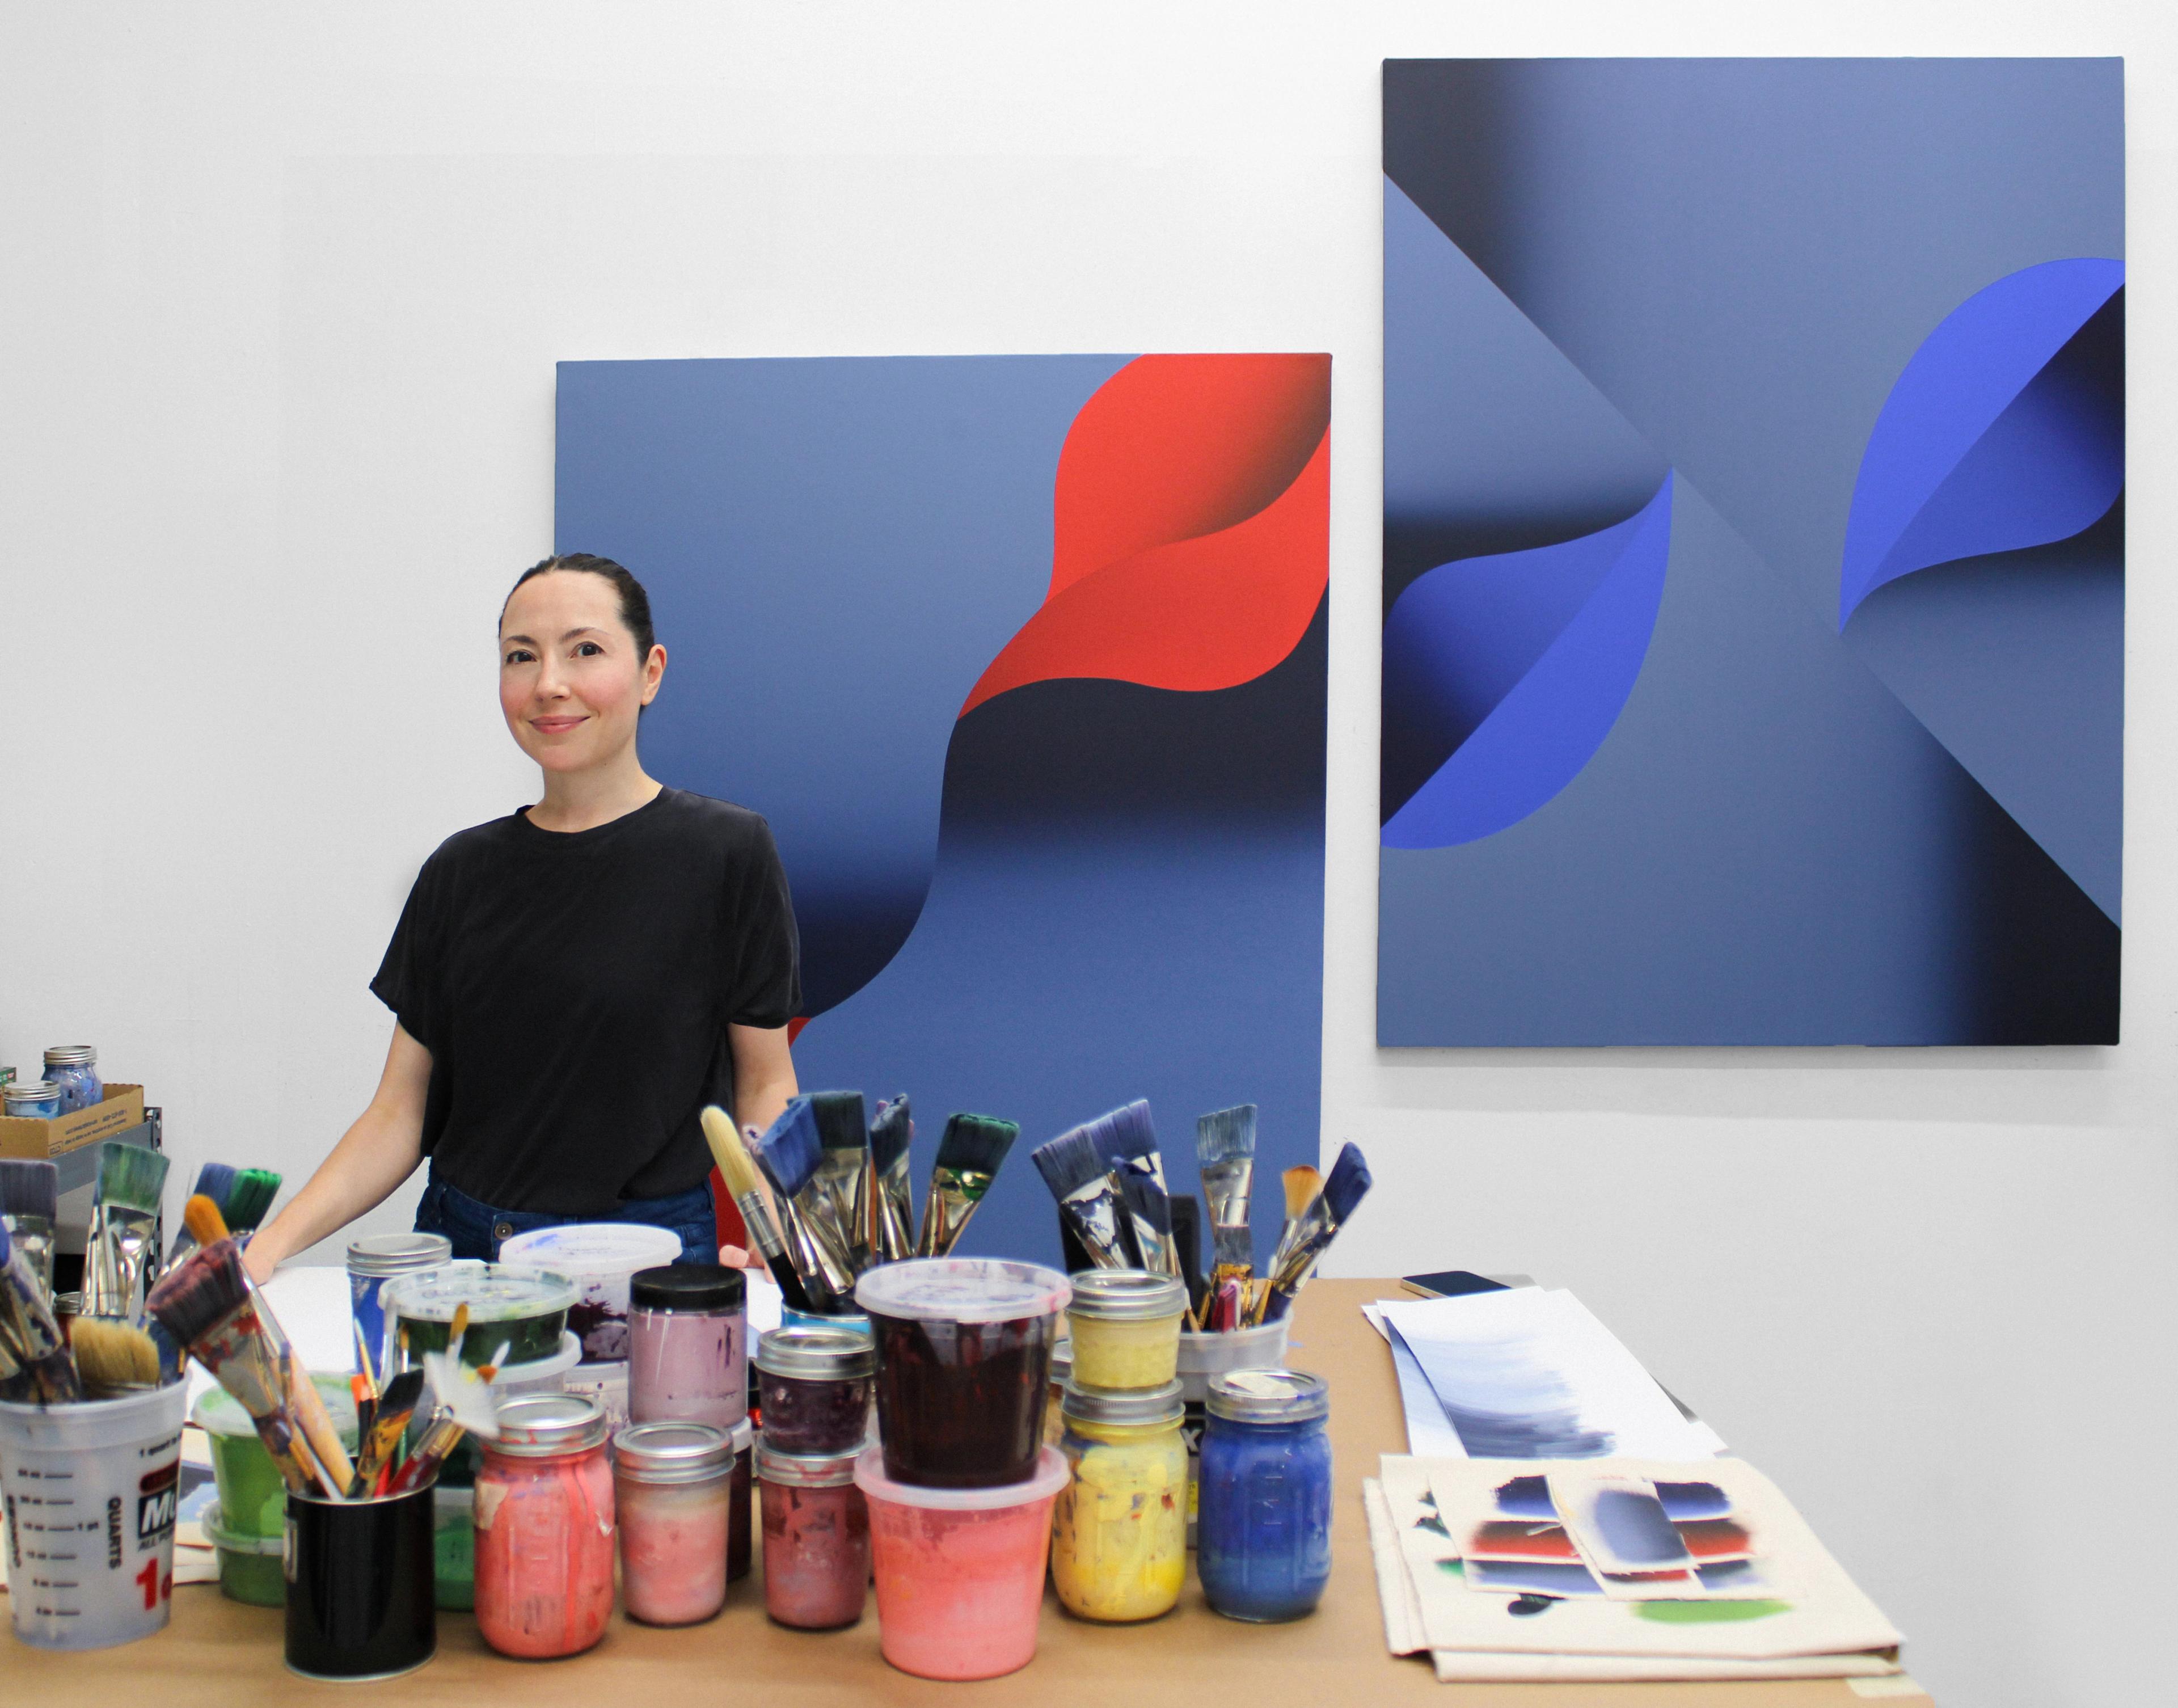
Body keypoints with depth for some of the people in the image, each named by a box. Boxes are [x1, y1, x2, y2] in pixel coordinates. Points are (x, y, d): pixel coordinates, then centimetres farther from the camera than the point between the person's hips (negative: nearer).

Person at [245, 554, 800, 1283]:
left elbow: (766, 1081, -1)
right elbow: (399, 1109, 5)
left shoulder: (726, 851, -5)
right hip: (463, 1245, 5)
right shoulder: (462, 869, 6)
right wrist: (275, 1242, -8)